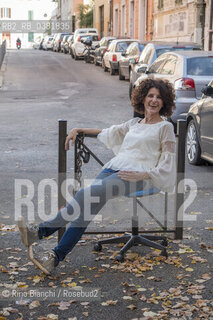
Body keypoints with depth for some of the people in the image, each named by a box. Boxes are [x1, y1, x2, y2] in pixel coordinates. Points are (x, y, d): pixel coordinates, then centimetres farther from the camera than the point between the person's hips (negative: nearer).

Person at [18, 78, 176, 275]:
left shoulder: (165, 127, 9)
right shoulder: (134, 123, 26)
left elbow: (166, 165, 2)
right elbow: (106, 132, 39)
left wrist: (143, 175, -14)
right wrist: (78, 130, 30)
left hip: (139, 177, -5)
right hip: (114, 167, 5)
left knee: (93, 192, -32)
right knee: (89, 201, -26)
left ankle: (43, 230, -36)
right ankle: (57, 255, -36)